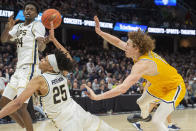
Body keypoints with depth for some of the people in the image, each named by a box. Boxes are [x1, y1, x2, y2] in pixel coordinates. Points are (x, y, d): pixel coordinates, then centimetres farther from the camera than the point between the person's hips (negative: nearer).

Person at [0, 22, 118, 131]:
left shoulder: (39, 81, -11)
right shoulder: (61, 74, 5)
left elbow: (17, 103, -19)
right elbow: (67, 57, 26)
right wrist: (53, 39, 29)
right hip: (79, 113, 6)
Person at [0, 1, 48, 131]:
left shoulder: (37, 25, -5)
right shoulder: (19, 26, 18)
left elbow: (41, 48, -22)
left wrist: (43, 43, -47)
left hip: (30, 69, -9)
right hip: (19, 69, 9)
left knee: (21, 106, -17)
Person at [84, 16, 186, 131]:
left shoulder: (142, 64, -38)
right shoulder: (140, 52, -13)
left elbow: (123, 88, -46)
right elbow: (118, 42, 1)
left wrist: (96, 97, -47)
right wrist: (99, 32, -9)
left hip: (174, 88, -10)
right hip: (160, 85, 10)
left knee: (157, 121, -23)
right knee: (141, 102, 30)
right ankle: (145, 116, 64)